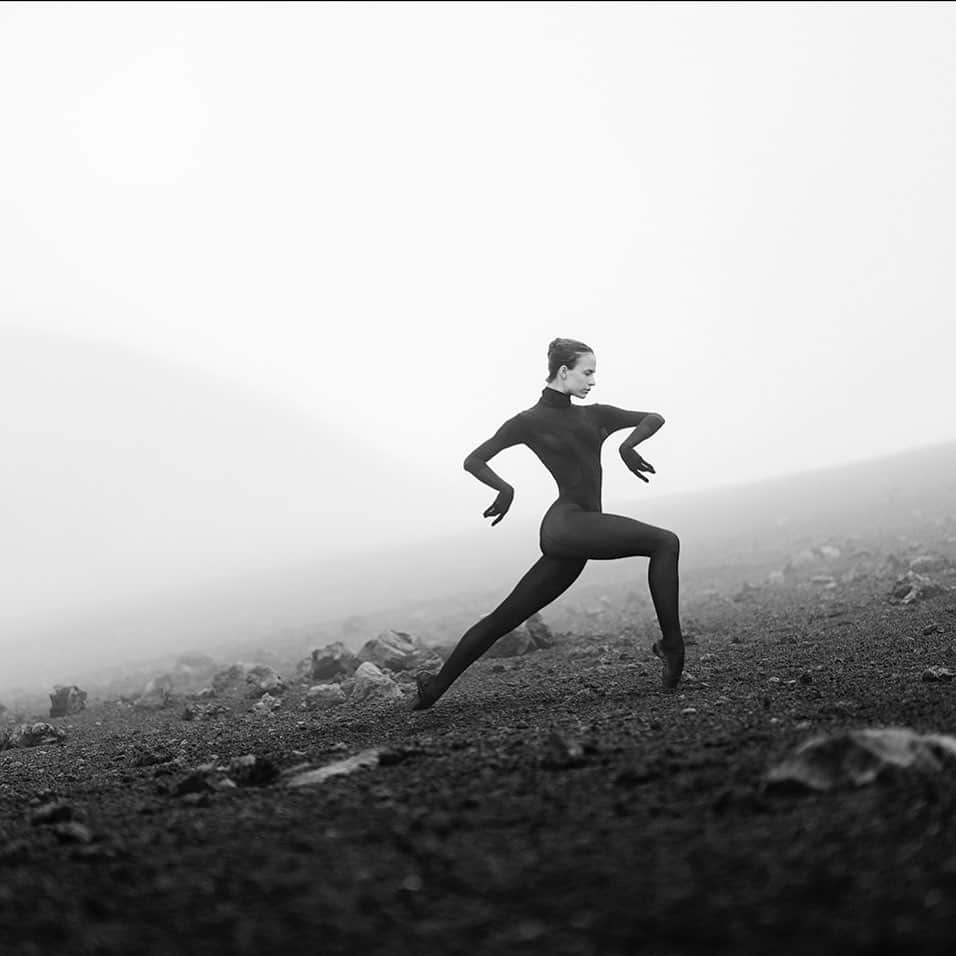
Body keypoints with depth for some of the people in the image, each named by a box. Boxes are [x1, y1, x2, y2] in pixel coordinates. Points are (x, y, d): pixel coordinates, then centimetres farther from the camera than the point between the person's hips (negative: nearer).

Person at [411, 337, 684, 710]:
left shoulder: (593, 415, 20)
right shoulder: (529, 421, 5)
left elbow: (654, 418, 21)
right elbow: (473, 461, 6)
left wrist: (627, 445, -1)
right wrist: (505, 488, -15)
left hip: (577, 539, 6)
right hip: (567, 523, -6)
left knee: (504, 618, 8)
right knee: (665, 542, -18)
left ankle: (436, 686, 14)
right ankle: (671, 646, -21)